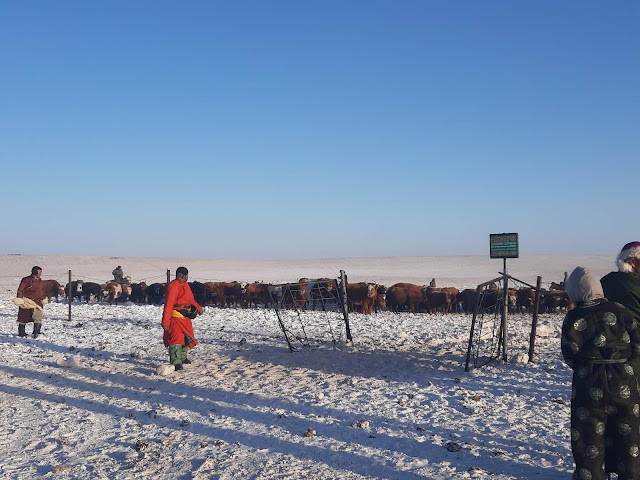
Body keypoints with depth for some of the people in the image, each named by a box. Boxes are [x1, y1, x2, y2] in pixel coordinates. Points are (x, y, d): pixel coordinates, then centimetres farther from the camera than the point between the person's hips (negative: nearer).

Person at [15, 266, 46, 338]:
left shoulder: (40, 281, 9)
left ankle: (36, 332, -2)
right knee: (23, 317, 6)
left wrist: (43, 299, 19)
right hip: (26, 302, -4)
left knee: (38, 315, -9)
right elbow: (20, 290, -7)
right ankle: (21, 332, 21)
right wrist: (19, 299, -12)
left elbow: (42, 291, 21)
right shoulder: (26, 280, -9)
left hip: (37, 301, 4)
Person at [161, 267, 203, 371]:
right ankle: (175, 363, -12)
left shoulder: (185, 285, 16)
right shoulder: (173, 286, -16)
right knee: (176, 339, -14)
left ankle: (182, 358, 39)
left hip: (185, 317, 10)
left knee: (187, 338, 20)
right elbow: (168, 304, -21)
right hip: (175, 317, -10)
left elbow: (190, 299, 34)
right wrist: (165, 322, -25)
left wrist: (198, 308, 47)